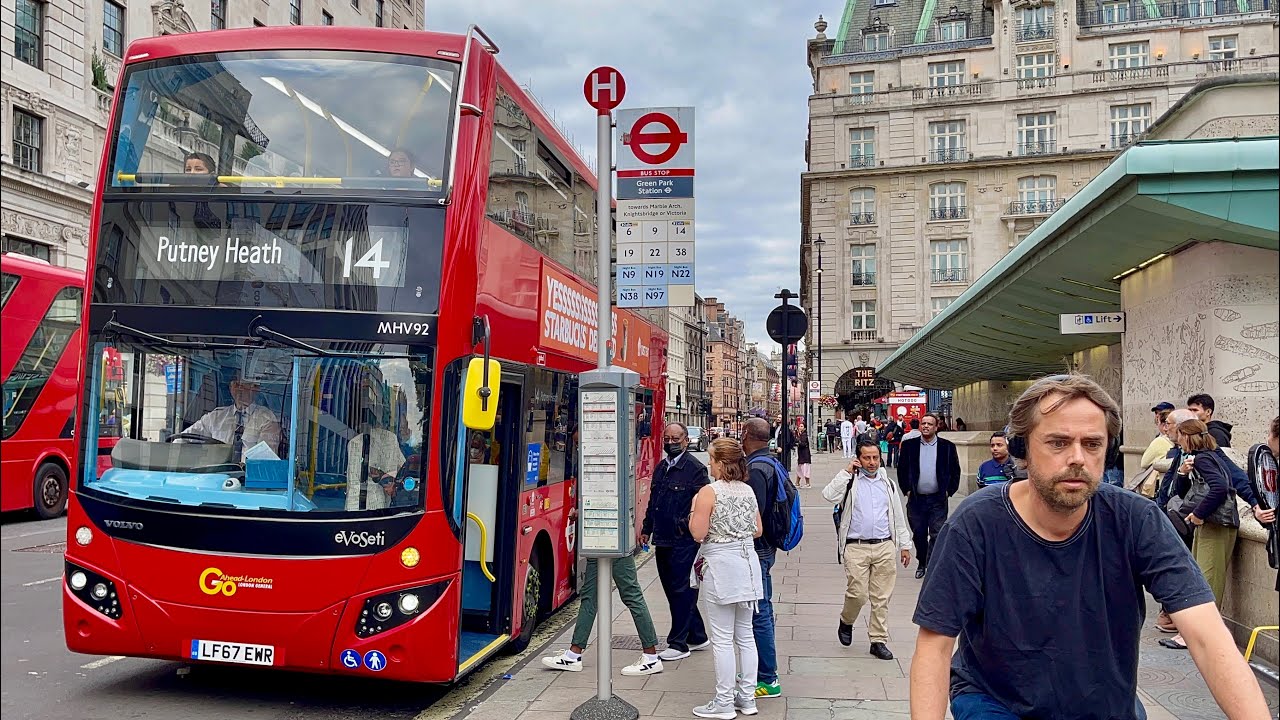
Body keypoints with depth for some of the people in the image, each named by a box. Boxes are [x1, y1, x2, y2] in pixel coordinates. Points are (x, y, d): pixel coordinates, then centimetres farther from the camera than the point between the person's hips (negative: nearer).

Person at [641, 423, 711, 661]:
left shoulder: (695, 468, -9)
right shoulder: (661, 468, 14)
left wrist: (689, 526, -19)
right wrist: (646, 529, 21)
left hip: (684, 541, -8)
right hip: (662, 540, 8)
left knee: (682, 592, -1)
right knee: (673, 590, 14)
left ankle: (679, 644, 8)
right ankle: (698, 637, 27)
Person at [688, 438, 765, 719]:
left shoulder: (709, 492, -13)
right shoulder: (748, 490, 6)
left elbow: (698, 533, -16)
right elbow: (758, 530, 13)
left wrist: (694, 509, 0)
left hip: (719, 567, -7)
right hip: (747, 563, 7)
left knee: (722, 639, 1)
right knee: (745, 635, 14)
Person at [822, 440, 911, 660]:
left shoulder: (888, 484, 15)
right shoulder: (849, 481, 4)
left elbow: (898, 517, 20)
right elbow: (829, 495, -15)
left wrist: (904, 545, 16)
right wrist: (846, 472, -11)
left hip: (884, 547, 3)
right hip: (856, 547, -3)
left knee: (881, 597, 4)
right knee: (857, 594, -8)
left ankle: (878, 640, 14)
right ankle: (846, 622, 22)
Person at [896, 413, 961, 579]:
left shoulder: (947, 446, 0)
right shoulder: (909, 445, 2)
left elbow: (955, 472, 5)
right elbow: (901, 469, 8)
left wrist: (948, 491, 0)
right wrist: (906, 490, 2)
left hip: (938, 499, -1)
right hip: (916, 499, 2)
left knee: (937, 535, -4)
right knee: (918, 534, 9)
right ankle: (922, 564, 26)